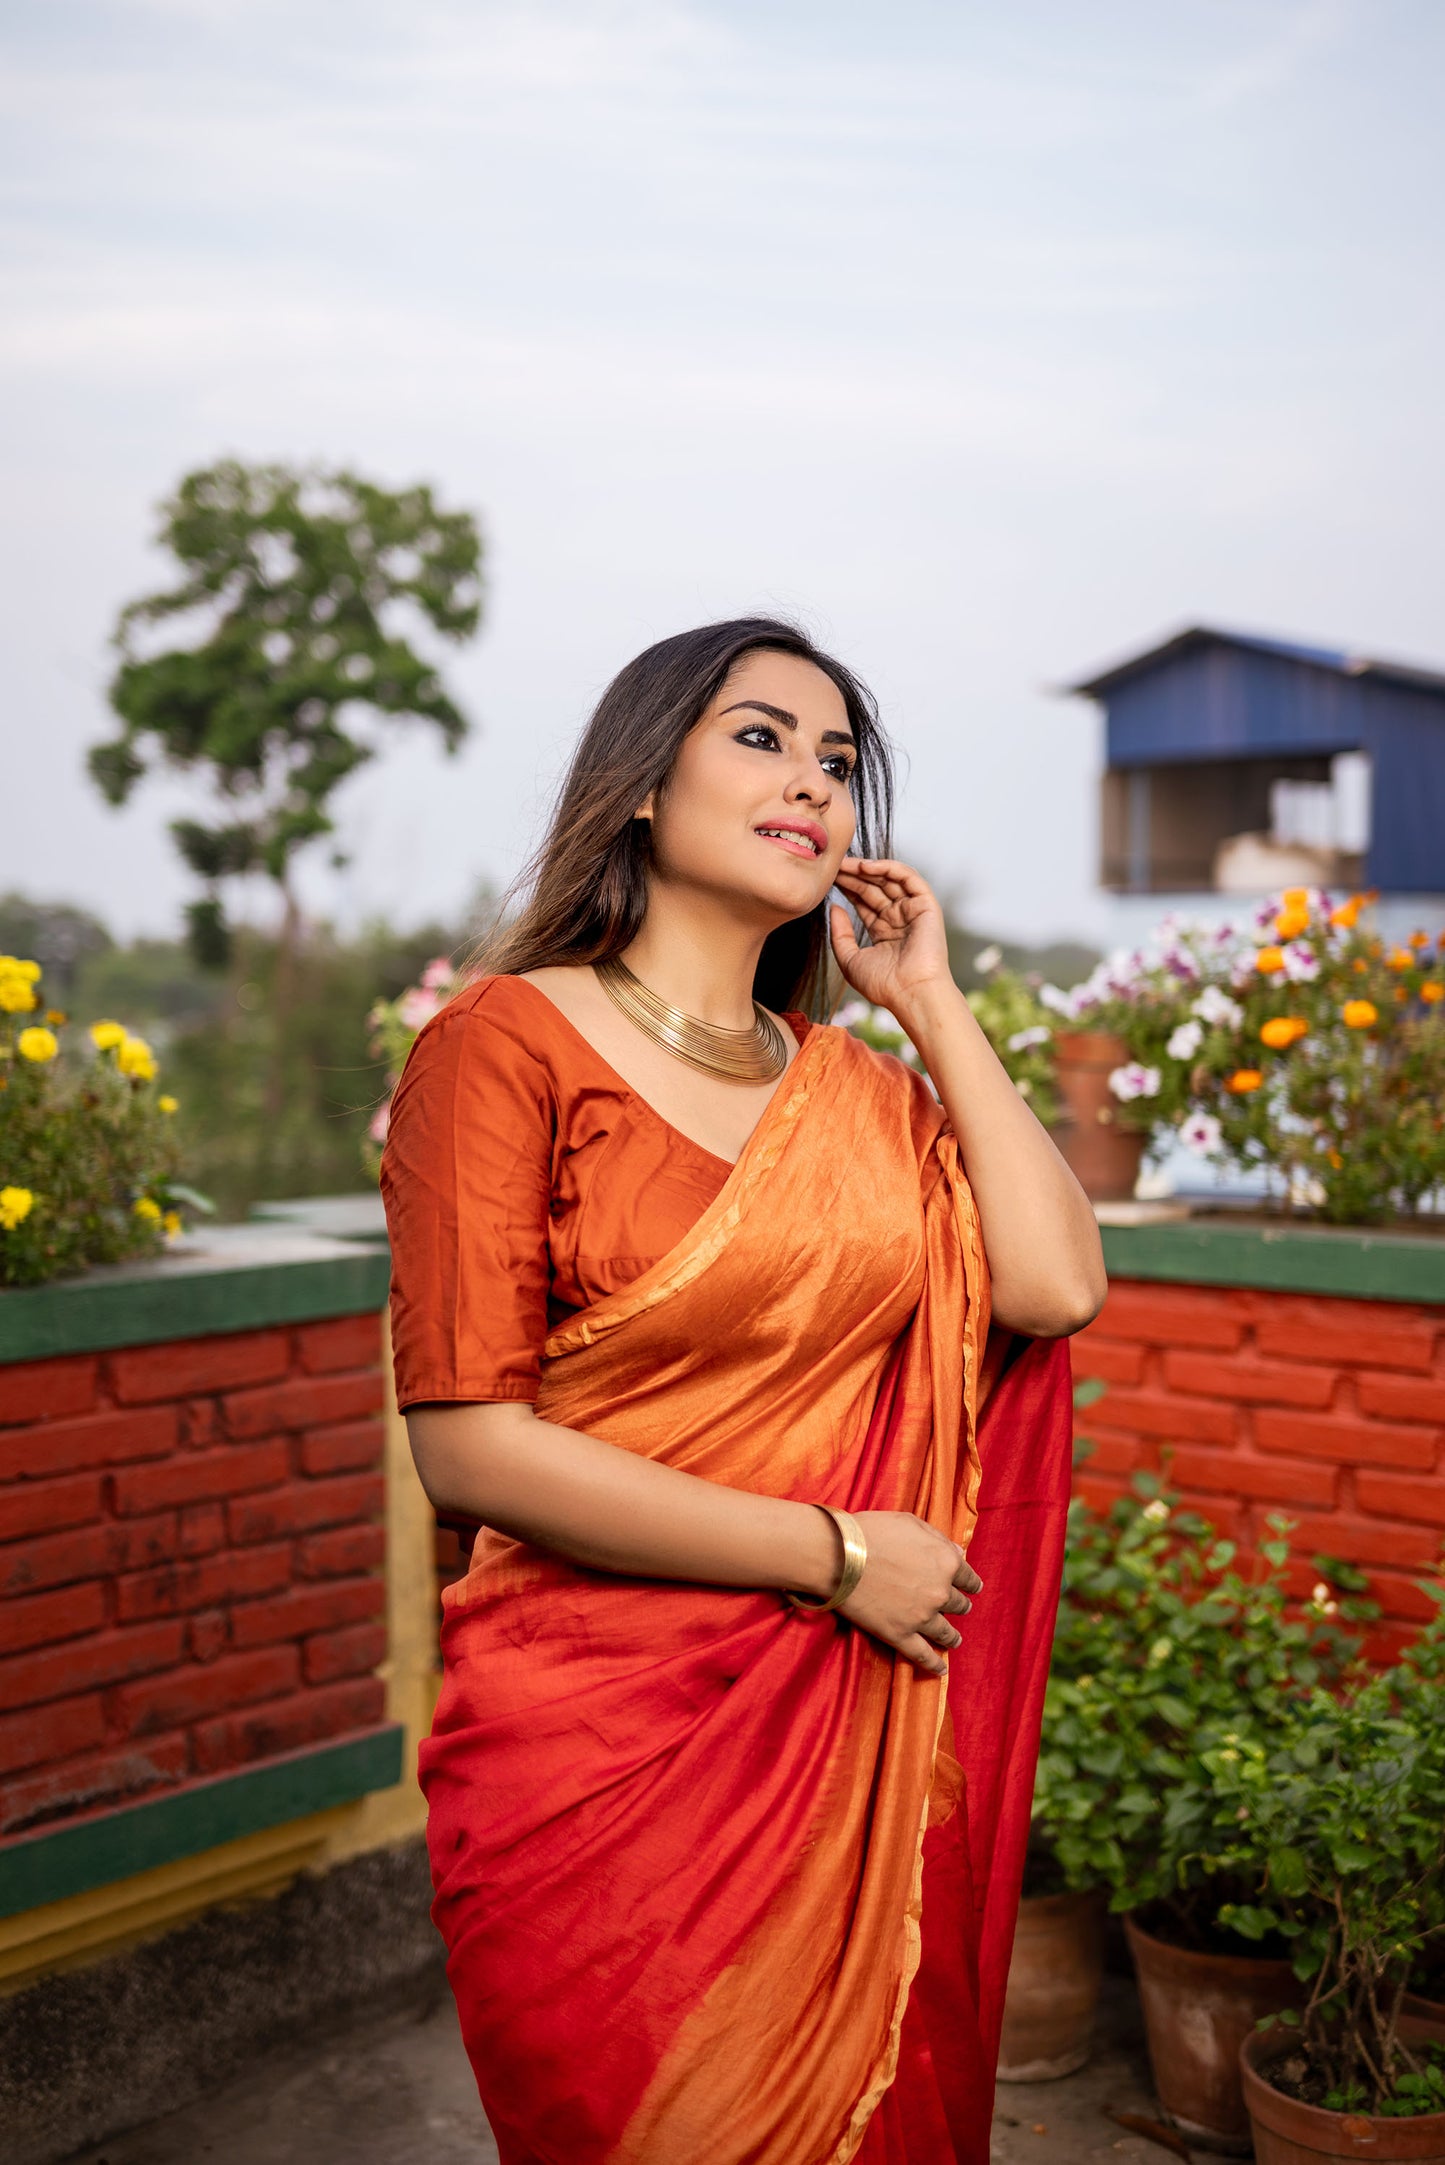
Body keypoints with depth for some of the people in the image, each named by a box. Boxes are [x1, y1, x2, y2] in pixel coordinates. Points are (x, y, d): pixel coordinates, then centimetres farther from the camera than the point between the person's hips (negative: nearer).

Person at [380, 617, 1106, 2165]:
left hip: (854, 1729, 5)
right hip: (603, 1734, -5)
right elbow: (470, 1446, -15)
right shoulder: (507, 1044, -9)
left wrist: (931, 1004, -1)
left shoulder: (857, 1082, 9)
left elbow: (1057, 1288, -6)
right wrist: (837, 1555, -14)